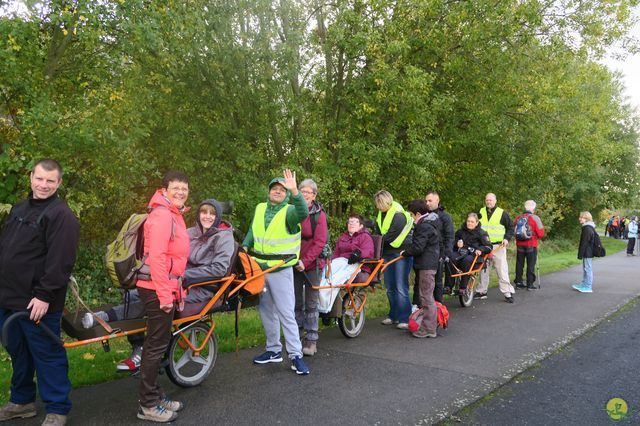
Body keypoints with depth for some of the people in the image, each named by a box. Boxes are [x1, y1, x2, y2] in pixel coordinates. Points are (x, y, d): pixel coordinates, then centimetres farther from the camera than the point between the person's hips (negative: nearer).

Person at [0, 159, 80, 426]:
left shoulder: (61, 215, -13)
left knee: (47, 355, 0)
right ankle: (22, 401, 36)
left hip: (36, 303, -8)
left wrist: (44, 296, -23)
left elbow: (60, 261, -20)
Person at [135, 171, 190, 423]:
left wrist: (177, 290, 18)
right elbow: (156, 257, -22)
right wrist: (165, 295, -21)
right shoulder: (162, 214, -15)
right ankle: (148, 406, 11)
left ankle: (155, 396, 30)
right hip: (158, 289, -10)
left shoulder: (174, 215, 16)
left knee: (158, 343, 17)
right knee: (156, 345, -1)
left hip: (167, 288, 10)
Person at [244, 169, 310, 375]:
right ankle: (273, 350, 28)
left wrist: (294, 191, -45)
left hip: (281, 270, -6)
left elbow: (303, 213, -33)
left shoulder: (289, 211, -10)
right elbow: (252, 231, 18)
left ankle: (296, 355, 3)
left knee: (286, 313, -5)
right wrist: (245, 247, 2)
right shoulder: (260, 208, 8)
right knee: (266, 311, 15)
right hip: (259, 268, 6)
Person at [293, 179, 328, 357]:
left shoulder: (319, 215, -6)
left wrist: (305, 261, -16)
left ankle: (311, 339, 13)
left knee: (311, 304, 4)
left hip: (312, 264, -3)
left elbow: (320, 242, -10)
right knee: (296, 302, 11)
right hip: (294, 264, 3)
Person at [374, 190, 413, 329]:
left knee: (401, 288, -8)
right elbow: (378, 233, 11)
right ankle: (394, 315, 25)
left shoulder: (398, 215, -17)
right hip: (388, 254, 8)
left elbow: (391, 236, -22)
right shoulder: (381, 214, 9)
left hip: (401, 254, -8)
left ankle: (404, 319, -1)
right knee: (390, 288, 13)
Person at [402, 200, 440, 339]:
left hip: (426, 266, -11)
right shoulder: (430, 223, 15)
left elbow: (418, 247, -21)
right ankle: (430, 325, 24)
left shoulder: (424, 226, -17)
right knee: (427, 296, 16)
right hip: (430, 263, 11)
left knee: (426, 296, -5)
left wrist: (405, 253, -5)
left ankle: (429, 329, 1)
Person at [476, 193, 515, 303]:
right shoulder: (480, 212, 9)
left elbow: (510, 228, 6)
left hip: (498, 246, -3)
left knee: (502, 270, -6)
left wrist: (507, 238, -10)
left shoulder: (502, 213, 1)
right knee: (483, 270, 11)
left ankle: (508, 293, 0)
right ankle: (482, 291, 21)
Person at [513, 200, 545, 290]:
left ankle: (518, 282, 17)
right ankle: (530, 284, 5)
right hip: (531, 245, -4)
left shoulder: (518, 218, 1)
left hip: (520, 244, 4)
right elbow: (541, 233, -9)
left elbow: (513, 231, 7)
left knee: (519, 263, 12)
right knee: (531, 265, 4)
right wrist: (536, 236, 10)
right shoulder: (535, 218, -11)